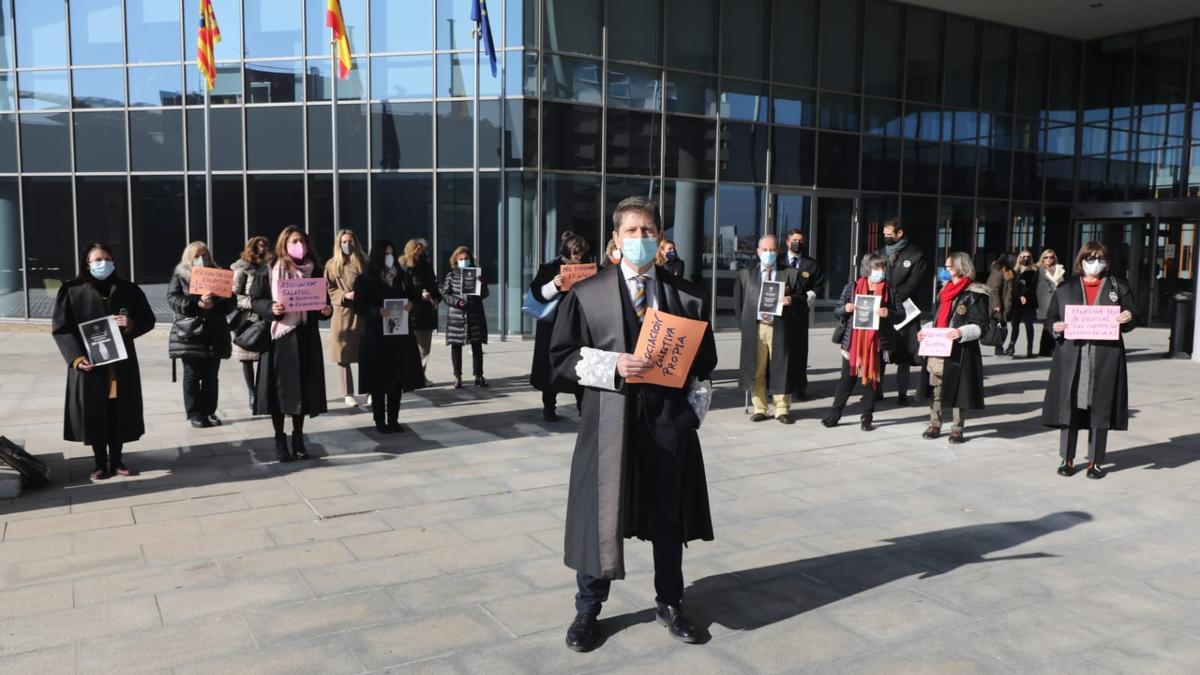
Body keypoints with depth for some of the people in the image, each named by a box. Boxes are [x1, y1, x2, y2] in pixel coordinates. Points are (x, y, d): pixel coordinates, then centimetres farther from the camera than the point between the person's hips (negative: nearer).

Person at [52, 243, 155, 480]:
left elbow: (148, 320, 9)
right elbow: (61, 328, -4)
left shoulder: (129, 289, 5)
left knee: (120, 414, 6)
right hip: (89, 364, -2)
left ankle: (116, 460, 19)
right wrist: (76, 357, -16)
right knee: (94, 415, 3)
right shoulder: (72, 291, -2)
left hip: (122, 364, 2)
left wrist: (131, 324, -13)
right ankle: (100, 464, 16)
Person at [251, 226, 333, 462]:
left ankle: (298, 437, 19)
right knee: (279, 387, 1)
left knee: (303, 387, 6)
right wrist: (270, 308, -19)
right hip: (278, 335, -3)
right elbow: (256, 299, -1)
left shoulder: (313, 270, 7)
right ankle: (279, 440, 12)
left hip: (306, 337, 3)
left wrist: (326, 309, -8)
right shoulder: (269, 270, -2)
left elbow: (324, 299, 13)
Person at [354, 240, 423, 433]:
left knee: (398, 379, 5)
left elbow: (416, 295, 16)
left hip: (401, 336, 4)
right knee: (379, 380, -1)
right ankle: (380, 422, 9)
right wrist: (377, 311, -25)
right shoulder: (365, 279, -3)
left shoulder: (402, 277, 10)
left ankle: (393, 420, 14)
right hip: (376, 337, -4)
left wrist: (411, 303, -7)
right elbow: (358, 306, -8)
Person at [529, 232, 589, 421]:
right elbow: (538, 293, -10)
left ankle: (583, 405, 6)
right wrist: (554, 285, -27)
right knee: (552, 366, 3)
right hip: (554, 326, -2)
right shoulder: (549, 269, -1)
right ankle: (549, 407, 12)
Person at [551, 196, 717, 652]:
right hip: (610, 418, -2)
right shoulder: (587, 294, -1)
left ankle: (670, 603, 32)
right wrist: (613, 366, -16)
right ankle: (588, 609, 24)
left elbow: (705, 359, 11)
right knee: (601, 513, 5)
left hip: (670, 418, 2)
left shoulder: (687, 295, 6)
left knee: (669, 514, 13)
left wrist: (695, 410, 1)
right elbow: (562, 355, -2)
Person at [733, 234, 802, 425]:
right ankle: (760, 408, 16)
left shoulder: (789, 274, 5)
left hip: (779, 328, -1)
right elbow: (738, 302, 11)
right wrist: (743, 324, 4)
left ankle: (782, 410, 11)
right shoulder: (746, 274, 10)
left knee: (780, 369, 1)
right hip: (754, 328, 2)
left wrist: (791, 301, -16)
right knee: (756, 370, 5)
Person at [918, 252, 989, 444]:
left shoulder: (975, 294, -6)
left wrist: (962, 332, -26)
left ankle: (957, 429, 11)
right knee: (936, 389, 8)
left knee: (959, 390, 1)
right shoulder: (944, 290, 16)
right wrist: (925, 330, 7)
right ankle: (934, 425, 17)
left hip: (961, 351, -6)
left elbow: (980, 326, -10)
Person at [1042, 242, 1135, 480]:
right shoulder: (1065, 289, 10)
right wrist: (1055, 327, -11)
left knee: (1100, 409, 3)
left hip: (1105, 359, 0)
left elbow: (1129, 322, 12)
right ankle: (1066, 459, 14)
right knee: (1069, 406, 2)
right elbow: (1050, 318, 10)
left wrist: (1128, 318, -11)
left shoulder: (1119, 288, 11)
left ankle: (1095, 462, 14)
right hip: (1071, 357, 0)